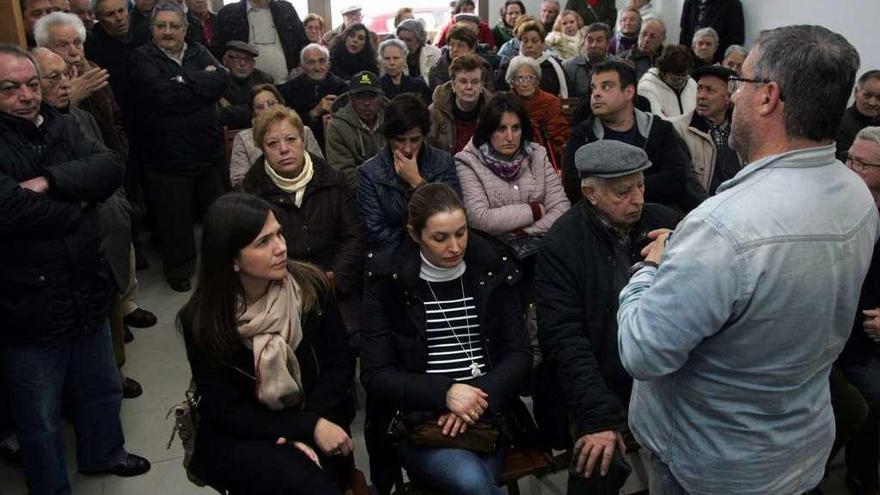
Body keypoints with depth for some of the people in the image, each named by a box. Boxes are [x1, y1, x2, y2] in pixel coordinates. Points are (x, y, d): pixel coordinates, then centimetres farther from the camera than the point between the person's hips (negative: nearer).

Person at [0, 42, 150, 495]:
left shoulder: (61, 127, 4)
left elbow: (111, 168, -10)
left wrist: (49, 181, -25)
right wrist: (75, 206, -15)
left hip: (87, 296, 6)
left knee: (102, 391, 27)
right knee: (40, 422, 14)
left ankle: (103, 454, 51)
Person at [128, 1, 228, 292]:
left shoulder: (199, 53, 8)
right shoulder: (142, 58, -4)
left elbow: (222, 80, -11)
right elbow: (163, 95, -20)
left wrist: (183, 80, -17)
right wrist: (203, 81, -12)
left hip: (209, 151, 4)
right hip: (167, 156, -3)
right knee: (176, 220, 8)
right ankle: (179, 269, 29)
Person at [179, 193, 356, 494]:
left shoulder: (311, 285, -9)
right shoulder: (201, 320, -13)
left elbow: (340, 363, -1)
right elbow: (224, 409, -12)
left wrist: (306, 426, -16)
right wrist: (308, 426, -22)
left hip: (317, 417, 3)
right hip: (238, 436, -2)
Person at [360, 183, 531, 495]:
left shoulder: (491, 269, 5)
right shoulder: (386, 281, -3)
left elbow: (519, 353, 5)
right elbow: (375, 375, -4)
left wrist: (480, 398, -13)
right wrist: (444, 392, -18)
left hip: (485, 413, 3)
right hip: (416, 418, -2)